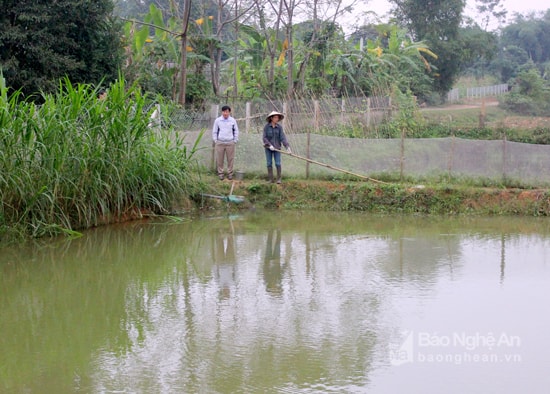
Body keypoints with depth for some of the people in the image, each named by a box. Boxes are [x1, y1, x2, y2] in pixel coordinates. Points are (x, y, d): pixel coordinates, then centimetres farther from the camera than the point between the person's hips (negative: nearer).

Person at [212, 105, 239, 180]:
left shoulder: (233, 120, 4)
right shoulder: (217, 120, 2)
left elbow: (236, 131, 11)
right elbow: (214, 131, 9)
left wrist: (235, 141, 5)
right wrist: (215, 141, 3)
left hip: (230, 143, 0)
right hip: (220, 142, 0)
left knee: (230, 159, 1)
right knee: (219, 159, 1)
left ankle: (230, 173, 11)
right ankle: (220, 173, 10)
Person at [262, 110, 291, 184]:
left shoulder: (279, 127, -3)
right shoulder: (266, 127, -6)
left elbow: (283, 137, -9)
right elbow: (264, 138, -8)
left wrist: (287, 147, -20)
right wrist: (270, 145, -21)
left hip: (277, 147, 0)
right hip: (268, 148, 0)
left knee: (278, 163, -6)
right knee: (269, 164, 2)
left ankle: (279, 179, 2)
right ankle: (270, 179, 8)